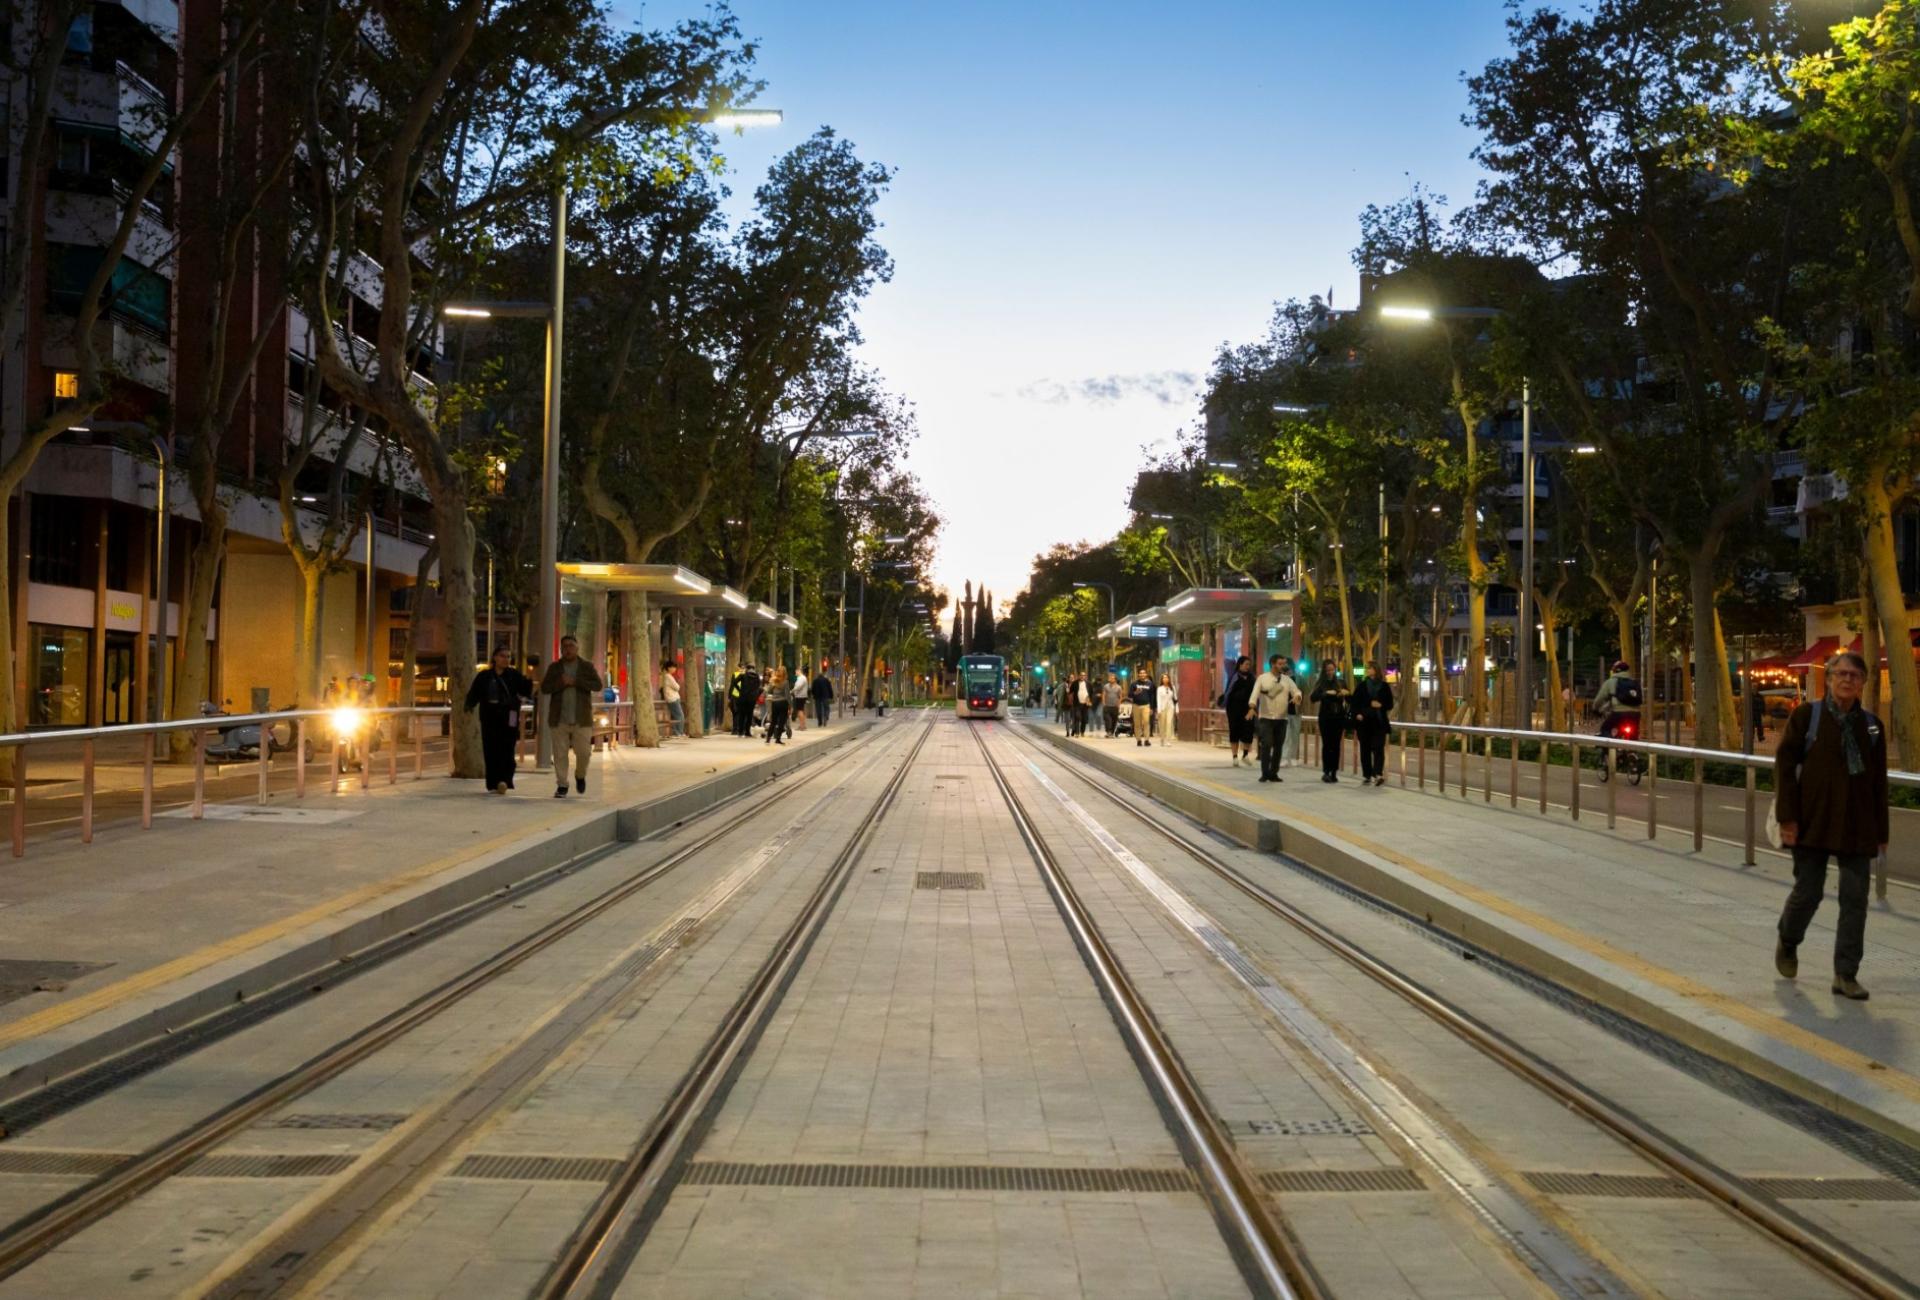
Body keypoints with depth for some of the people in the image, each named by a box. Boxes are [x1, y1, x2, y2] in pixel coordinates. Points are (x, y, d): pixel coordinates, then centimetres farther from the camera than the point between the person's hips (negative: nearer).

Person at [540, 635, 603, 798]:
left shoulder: (587, 667, 6)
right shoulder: (554, 667, 9)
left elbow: (598, 686, -7)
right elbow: (544, 688, 2)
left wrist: (575, 681, -15)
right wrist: (561, 683, -14)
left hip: (581, 719, -1)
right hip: (559, 719, 1)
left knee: (583, 752, -2)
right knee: (560, 753, 0)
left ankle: (580, 776, 26)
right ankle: (561, 786, 8)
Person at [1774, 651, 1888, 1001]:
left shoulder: (1871, 725, 7)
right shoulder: (1807, 715, -2)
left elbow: (1879, 782, 10)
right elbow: (1784, 764, -4)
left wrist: (1881, 831, 8)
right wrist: (1787, 817, -10)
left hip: (1858, 826, 3)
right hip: (1813, 823, -3)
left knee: (1855, 899, 1)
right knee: (1807, 892, 2)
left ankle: (1846, 974, 9)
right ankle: (1787, 943, 32)